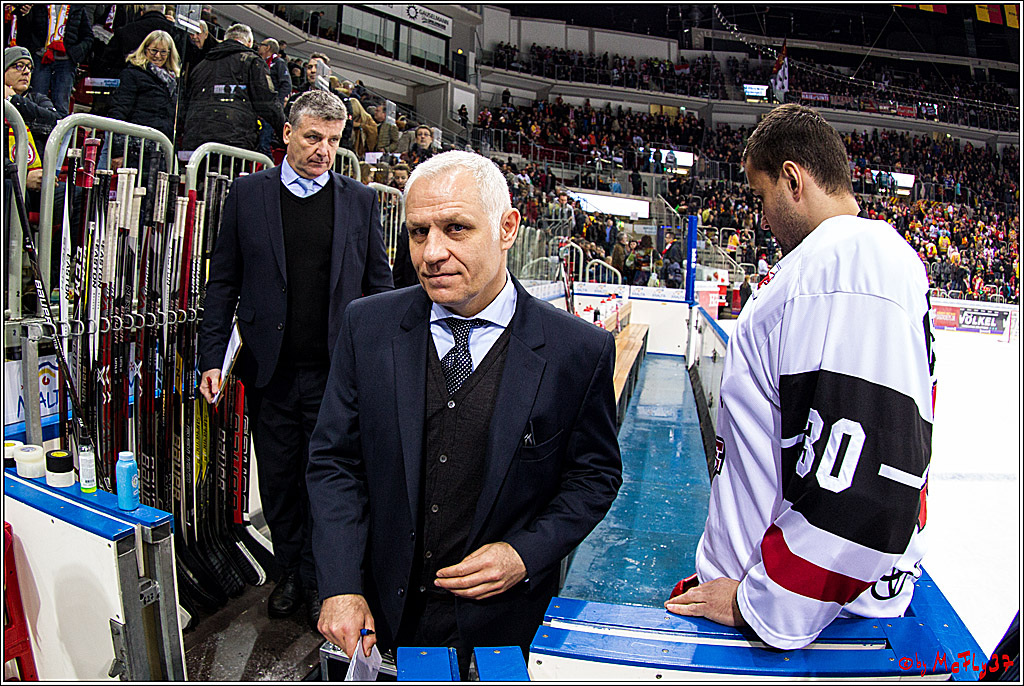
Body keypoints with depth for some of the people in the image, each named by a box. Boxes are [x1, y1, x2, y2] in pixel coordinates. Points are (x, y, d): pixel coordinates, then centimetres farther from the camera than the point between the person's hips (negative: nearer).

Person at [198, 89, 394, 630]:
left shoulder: (360, 201, 4)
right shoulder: (247, 194, 4)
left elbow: (379, 285, 6)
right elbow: (223, 281, 5)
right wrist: (212, 357, -1)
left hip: (337, 372, -1)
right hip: (269, 368, 1)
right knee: (278, 480, 14)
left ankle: (320, 578, 25)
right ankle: (291, 573, 33)